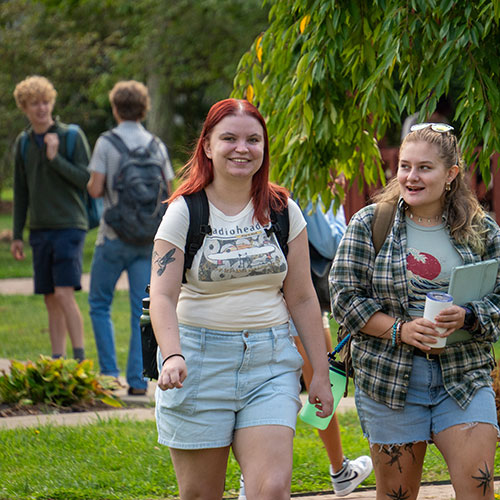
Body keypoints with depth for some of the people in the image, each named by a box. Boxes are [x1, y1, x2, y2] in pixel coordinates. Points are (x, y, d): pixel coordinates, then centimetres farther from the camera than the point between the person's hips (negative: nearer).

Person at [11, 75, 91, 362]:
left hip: (69, 227, -5)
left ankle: (80, 357, -9)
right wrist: (17, 235, 14)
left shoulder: (72, 136, -3)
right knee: (51, 300, 5)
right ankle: (58, 361, 8)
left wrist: (55, 158, -18)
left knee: (64, 293, -14)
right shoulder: (24, 142, 11)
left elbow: (87, 180, -8)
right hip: (40, 230, 5)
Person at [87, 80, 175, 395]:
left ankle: (109, 372, 0)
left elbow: (95, 189, -12)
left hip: (115, 236, -3)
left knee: (100, 304, 9)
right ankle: (138, 379, 0)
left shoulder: (107, 143, -6)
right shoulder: (157, 145, 4)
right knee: (143, 311, 4)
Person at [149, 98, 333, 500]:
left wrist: (320, 373, 8)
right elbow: (163, 295, -10)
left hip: (270, 361, 2)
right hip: (200, 360, -1)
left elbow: (302, 299, 10)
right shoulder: (184, 213, -2)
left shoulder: (283, 211, 6)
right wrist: (173, 357, -27)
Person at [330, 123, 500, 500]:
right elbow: (345, 297, -2)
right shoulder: (369, 225, 1)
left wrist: (465, 318, -16)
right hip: (389, 379, -1)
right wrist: (400, 330, -16)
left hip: (463, 376, 1)